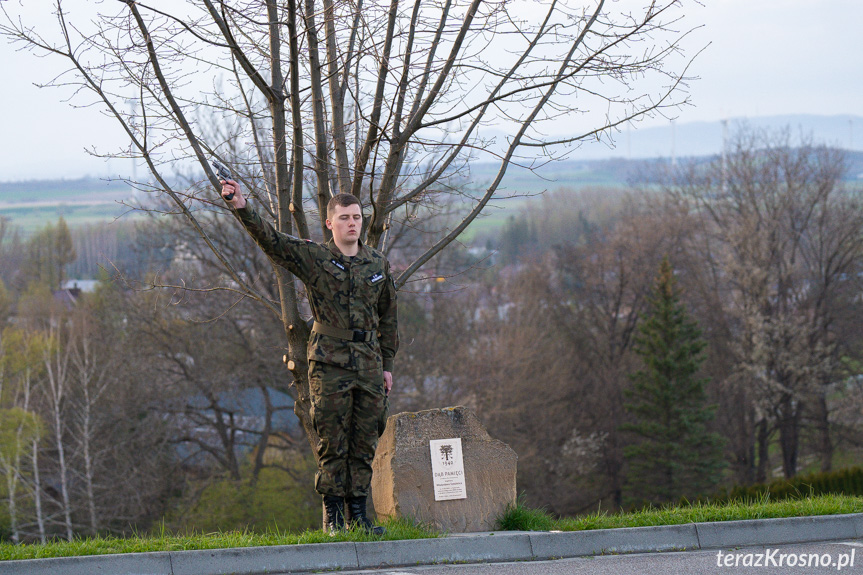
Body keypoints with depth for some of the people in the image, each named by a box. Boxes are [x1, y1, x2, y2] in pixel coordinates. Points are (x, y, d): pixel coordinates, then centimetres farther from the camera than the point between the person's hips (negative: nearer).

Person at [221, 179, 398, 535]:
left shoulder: (378, 265, 10)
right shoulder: (313, 258, -1)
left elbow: (388, 317, 17)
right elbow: (270, 240, -13)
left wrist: (387, 365, 14)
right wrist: (242, 209, -28)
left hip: (369, 365, 3)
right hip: (329, 363, -3)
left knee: (364, 443, 6)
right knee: (332, 443, -2)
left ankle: (358, 511, 14)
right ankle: (332, 514, 4)